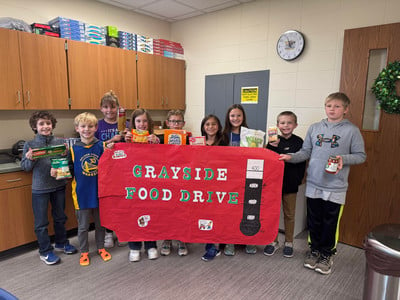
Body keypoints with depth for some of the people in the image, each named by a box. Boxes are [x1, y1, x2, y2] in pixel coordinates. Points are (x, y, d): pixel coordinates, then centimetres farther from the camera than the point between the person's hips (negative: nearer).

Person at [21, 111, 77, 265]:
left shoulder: (60, 142, -2)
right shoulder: (30, 145, -6)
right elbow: (24, 167, -2)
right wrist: (30, 159, -22)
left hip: (59, 185, 3)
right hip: (40, 188, -2)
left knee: (60, 217, 19)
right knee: (41, 222, 9)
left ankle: (61, 243, 39)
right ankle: (45, 251, 26)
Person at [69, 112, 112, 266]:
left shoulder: (101, 146, -4)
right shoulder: (73, 148, -4)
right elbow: (70, 170, 2)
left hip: (99, 192, 1)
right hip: (82, 193, 0)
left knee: (100, 223, 17)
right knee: (83, 226, 13)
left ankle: (101, 248, 36)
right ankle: (84, 252, 32)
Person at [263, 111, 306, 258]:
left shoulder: (298, 141, -2)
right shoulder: (273, 141, -4)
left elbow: (302, 163, -1)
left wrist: (298, 180, -8)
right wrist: (272, 147, -22)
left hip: (290, 185, 0)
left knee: (289, 214, 13)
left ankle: (289, 242, 30)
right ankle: (273, 241, 28)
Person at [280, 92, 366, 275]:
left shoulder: (352, 130, -3)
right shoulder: (314, 128, 6)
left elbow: (361, 156, -1)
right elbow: (306, 152, 8)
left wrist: (344, 159, -18)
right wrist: (291, 157, -8)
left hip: (335, 187, -3)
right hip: (313, 184, 3)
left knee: (330, 222, 9)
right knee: (313, 220, 14)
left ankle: (327, 254, 29)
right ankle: (314, 249, 34)